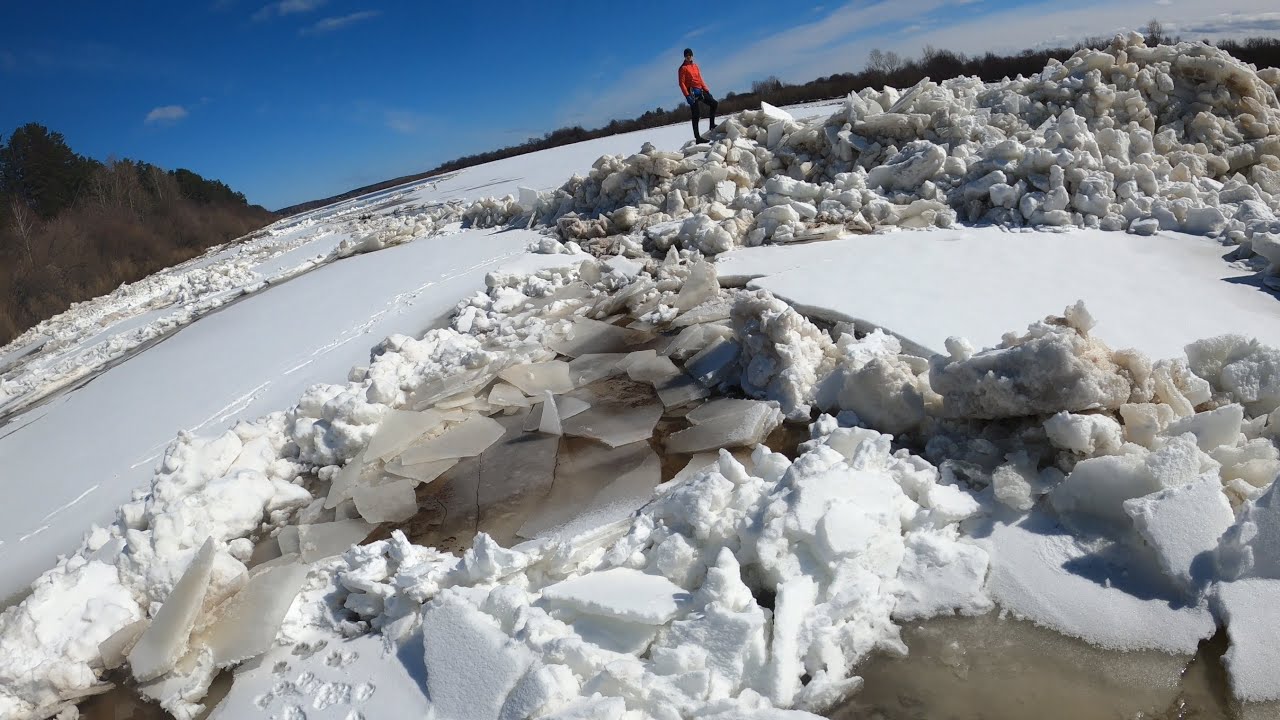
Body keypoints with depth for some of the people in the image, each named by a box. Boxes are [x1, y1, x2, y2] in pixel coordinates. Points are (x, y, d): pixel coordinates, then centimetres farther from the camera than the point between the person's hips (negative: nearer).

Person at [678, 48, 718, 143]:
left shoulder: (695, 66, 18)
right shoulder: (683, 68, -2)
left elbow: (700, 79, 20)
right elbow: (682, 83, -9)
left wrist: (706, 90, 13)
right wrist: (687, 95, -20)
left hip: (700, 91, 7)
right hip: (692, 93, -7)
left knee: (714, 103, 6)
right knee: (696, 115, -10)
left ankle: (712, 125, 14)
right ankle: (697, 137, -11)